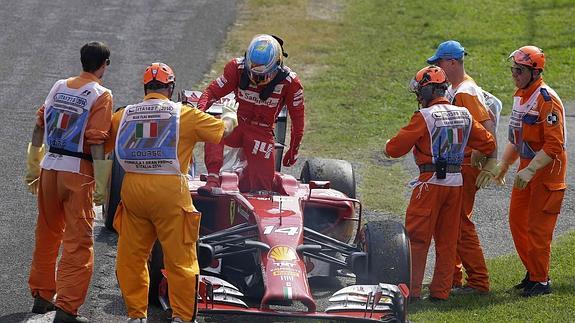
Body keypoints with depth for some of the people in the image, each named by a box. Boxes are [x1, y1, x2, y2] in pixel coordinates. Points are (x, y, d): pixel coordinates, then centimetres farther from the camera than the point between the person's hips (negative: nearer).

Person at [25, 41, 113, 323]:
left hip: (49, 168, 6)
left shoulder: (59, 87, 9)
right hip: (77, 173, -6)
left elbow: (39, 127, 10)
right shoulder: (101, 95, -8)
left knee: (47, 235, 19)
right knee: (78, 242, -2)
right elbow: (96, 141, -15)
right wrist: (101, 185, -12)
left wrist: (33, 169, 18)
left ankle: (41, 296, 30)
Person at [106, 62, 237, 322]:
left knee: (131, 256, 13)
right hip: (170, 189, -3)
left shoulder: (123, 115, 8)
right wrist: (230, 114, 37)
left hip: (132, 189, 3)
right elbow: (223, 129, 14)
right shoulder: (185, 114, 2)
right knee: (179, 257, 6)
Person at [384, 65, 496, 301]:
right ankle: (441, 291, 12)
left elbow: (395, 148, -8)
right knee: (447, 240, 11)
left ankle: (412, 289, -2)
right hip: (456, 182, 6)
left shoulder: (424, 117, -10)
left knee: (417, 238, 0)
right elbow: (488, 144, 14)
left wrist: (389, 148, 13)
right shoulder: (464, 116, 8)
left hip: (431, 182, -6)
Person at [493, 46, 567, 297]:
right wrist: (504, 165, 15)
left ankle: (541, 281, 6)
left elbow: (554, 145, -23)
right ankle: (532, 273, 24)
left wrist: (529, 171, -26)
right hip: (527, 170, 9)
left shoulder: (547, 100, -19)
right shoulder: (519, 96, 11)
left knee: (538, 228, -4)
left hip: (547, 170, -9)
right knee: (517, 221, 12)